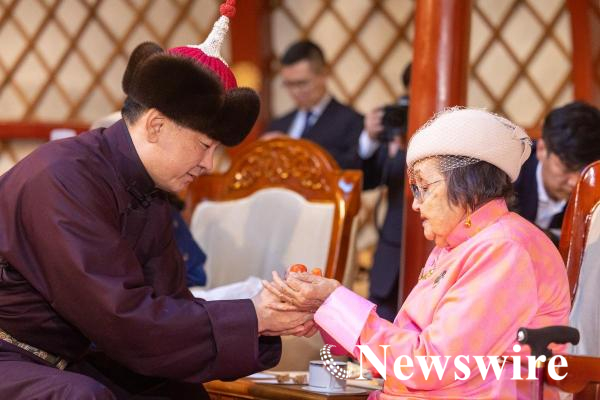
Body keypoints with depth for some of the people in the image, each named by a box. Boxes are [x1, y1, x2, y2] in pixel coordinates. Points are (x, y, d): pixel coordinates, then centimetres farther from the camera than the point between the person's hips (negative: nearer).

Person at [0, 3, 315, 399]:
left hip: (66, 364, 9)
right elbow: (126, 321, -27)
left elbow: (170, 310, 3)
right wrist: (252, 317, -21)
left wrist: (268, 320, -11)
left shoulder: (150, 196, 4)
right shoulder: (63, 183, -24)